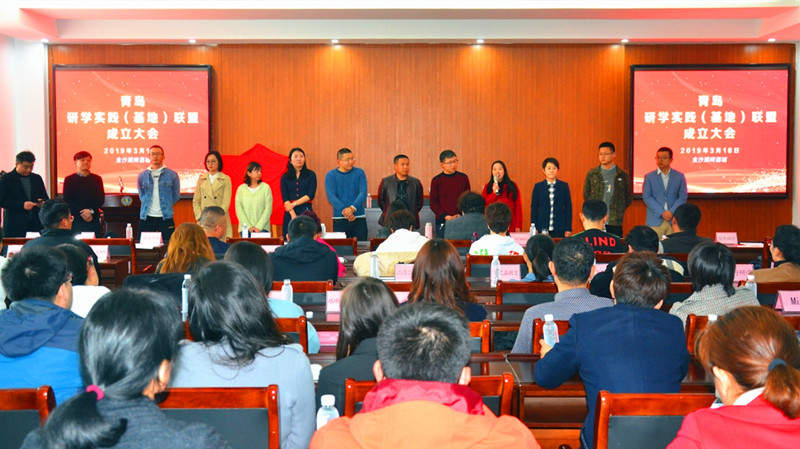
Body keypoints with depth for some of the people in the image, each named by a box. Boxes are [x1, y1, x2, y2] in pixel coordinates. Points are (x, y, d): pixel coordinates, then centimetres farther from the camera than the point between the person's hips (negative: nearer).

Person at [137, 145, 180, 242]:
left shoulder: (172, 175, 4)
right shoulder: (142, 176, 9)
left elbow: (176, 195, 9)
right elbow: (141, 196, 17)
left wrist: (166, 206, 4)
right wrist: (148, 206, 7)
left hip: (166, 217, -2)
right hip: (147, 217, 2)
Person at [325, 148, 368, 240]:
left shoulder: (359, 173, 4)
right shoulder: (330, 175, 2)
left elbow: (363, 193, -6)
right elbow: (331, 196, -9)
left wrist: (352, 208, -22)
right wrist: (344, 210, -23)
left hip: (359, 218, 1)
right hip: (339, 219, -1)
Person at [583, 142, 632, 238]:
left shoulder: (623, 175, 6)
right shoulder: (591, 174, 7)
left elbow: (629, 198, 14)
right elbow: (586, 195, 15)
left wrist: (619, 211, 6)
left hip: (615, 223, 0)